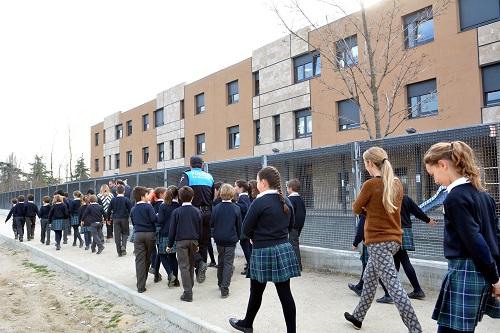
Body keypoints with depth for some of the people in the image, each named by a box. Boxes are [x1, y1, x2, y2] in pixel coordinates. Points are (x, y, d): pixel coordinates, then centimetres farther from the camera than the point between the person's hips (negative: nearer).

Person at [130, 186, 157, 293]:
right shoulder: (148, 206, -6)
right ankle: (142, 281, 26)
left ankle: (140, 286, -4)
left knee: (139, 260, 1)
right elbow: (154, 219, -14)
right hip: (150, 234, -2)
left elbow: (133, 222, 17)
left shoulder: (133, 209, 9)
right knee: (147, 259, 13)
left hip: (138, 234, 3)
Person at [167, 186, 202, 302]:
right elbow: (200, 229, 8)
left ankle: (188, 293, -6)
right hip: (194, 241, 4)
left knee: (184, 266, -3)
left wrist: (170, 245, 6)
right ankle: (190, 286, 33)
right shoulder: (197, 211, 2)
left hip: (181, 241, -3)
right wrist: (198, 243, 17)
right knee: (191, 265, 18)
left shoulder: (176, 212, -6)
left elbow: (172, 230, -3)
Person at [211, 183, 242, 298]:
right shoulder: (236, 208, -9)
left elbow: (211, 224, 0)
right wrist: (238, 237, 13)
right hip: (231, 239, -2)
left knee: (221, 261, 20)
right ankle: (224, 289, -1)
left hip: (219, 239, 2)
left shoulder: (216, 208, -8)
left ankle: (220, 283, 33)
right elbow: (239, 225, -2)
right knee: (228, 263, 2)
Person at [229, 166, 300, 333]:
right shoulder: (286, 201, 6)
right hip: (284, 250, 5)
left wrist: (255, 236, 9)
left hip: (263, 251, -5)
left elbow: (246, 229, -11)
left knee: (256, 291, 14)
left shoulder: (259, 202, -14)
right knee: (285, 293, 7)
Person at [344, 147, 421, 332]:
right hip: (394, 239, 9)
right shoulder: (397, 184, 6)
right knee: (369, 278, 20)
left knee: (393, 285, -6)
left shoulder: (371, 184, -15)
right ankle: (358, 317, 33)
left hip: (378, 241, -9)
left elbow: (357, 209, -4)